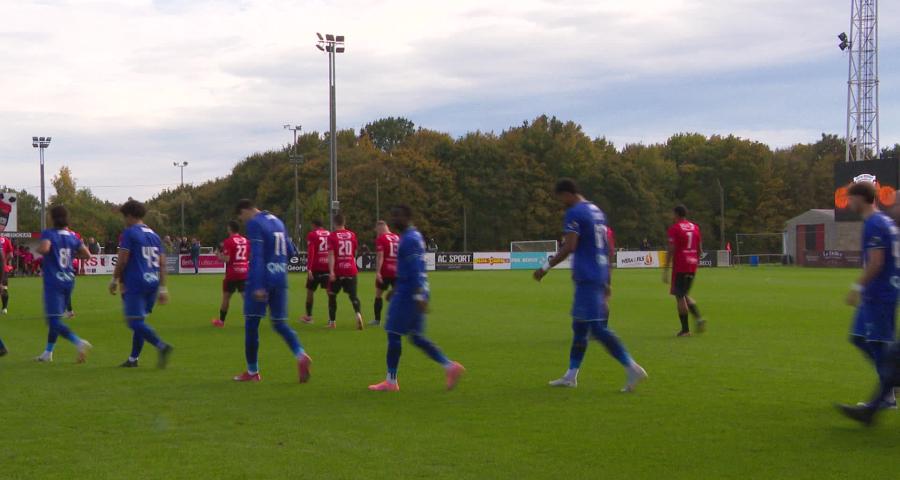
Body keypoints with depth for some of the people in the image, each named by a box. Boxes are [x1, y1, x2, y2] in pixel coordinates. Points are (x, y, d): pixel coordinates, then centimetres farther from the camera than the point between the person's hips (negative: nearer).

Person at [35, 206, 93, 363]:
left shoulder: (48, 234, -9)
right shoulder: (72, 236, 7)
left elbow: (44, 249, -28)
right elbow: (87, 255, 7)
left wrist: (38, 249, -7)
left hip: (53, 282, -6)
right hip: (69, 281, 6)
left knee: (54, 321, -8)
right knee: (55, 318, 19)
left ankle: (79, 343, -27)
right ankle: (48, 353, 26)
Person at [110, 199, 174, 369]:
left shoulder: (129, 233, -5)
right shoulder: (154, 235, 16)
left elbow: (122, 260, -10)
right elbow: (162, 264, 13)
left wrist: (114, 280, 2)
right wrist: (163, 288, 15)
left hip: (134, 283, -8)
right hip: (152, 283, 8)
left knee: (136, 322, -10)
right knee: (139, 320, 15)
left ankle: (162, 346, -27)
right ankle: (133, 358, 17)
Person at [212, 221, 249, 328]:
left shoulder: (228, 241, -10)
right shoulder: (246, 241, 6)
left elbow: (226, 259, -15)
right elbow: (250, 257, 12)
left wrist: (219, 255, 4)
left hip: (232, 274, -3)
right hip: (244, 273, 3)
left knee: (226, 296, 12)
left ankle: (221, 320, 23)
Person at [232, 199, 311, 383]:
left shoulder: (254, 224, -9)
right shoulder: (277, 221, 16)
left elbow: (257, 256, -19)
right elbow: (290, 252, 19)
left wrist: (258, 286, -23)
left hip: (261, 280, -7)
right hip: (280, 281, 7)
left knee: (251, 324, 4)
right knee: (280, 323, 11)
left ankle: (252, 371, 8)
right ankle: (301, 356, -13)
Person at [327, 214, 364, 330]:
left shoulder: (332, 236, -5)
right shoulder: (352, 235, 7)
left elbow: (331, 255, -13)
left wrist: (331, 271, -18)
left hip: (337, 271, -2)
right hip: (351, 270, 2)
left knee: (332, 295, 14)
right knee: (353, 295, 1)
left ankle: (332, 321, 17)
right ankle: (358, 314, -27)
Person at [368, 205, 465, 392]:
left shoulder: (409, 239, -15)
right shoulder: (414, 236, 16)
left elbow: (415, 269, -23)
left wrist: (419, 296, -27)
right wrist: (396, 289, 29)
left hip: (408, 293, -10)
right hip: (411, 292, 10)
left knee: (393, 334, -1)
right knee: (416, 337, 12)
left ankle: (391, 381, 5)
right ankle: (450, 366, 6)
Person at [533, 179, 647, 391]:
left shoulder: (574, 213, -11)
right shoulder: (597, 211, 17)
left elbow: (569, 247, -20)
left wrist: (546, 267, -13)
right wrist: (606, 282, 25)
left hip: (586, 277, -9)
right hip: (599, 276, 9)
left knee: (598, 328, -9)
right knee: (579, 326, 14)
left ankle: (632, 368, -14)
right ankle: (571, 376, 18)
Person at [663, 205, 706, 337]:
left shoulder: (674, 228, -6)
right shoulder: (695, 227, 11)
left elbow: (671, 250, -12)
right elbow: (700, 248, 12)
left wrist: (665, 270, -10)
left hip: (680, 267, -6)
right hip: (692, 266, 6)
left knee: (679, 297, 1)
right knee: (685, 295, 19)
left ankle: (685, 329, 0)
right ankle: (698, 318, -1)